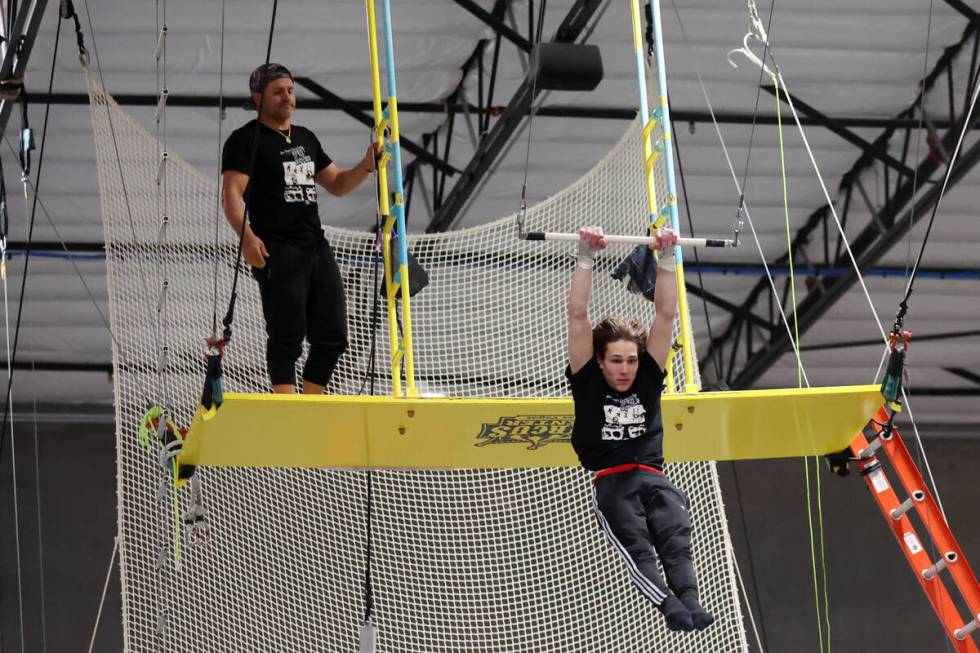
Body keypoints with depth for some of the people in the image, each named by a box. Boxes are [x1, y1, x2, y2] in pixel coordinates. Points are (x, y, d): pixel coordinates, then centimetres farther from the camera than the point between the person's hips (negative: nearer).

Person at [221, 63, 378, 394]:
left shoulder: (305, 138, 22)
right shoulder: (246, 140, -1)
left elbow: (337, 184, 28)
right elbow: (231, 193, -11)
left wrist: (366, 165, 8)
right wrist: (247, 236, -26)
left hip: (317, 248, 7)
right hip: (276, 252, -7)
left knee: (332, 337, 5)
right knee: (287, 335, -10)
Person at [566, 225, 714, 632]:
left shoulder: (648, 379, 14)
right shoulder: (588, 383, 8)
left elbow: (666, 312, 11)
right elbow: (578, 315, 1)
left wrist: (666, 258, 6)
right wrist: (586, 257, -3)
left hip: (653, 478, 2)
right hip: (611, 483, -2)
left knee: (675, 537, -28)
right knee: (635, 545, -29)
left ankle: (691, 602, -48)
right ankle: (670, 606, -50)